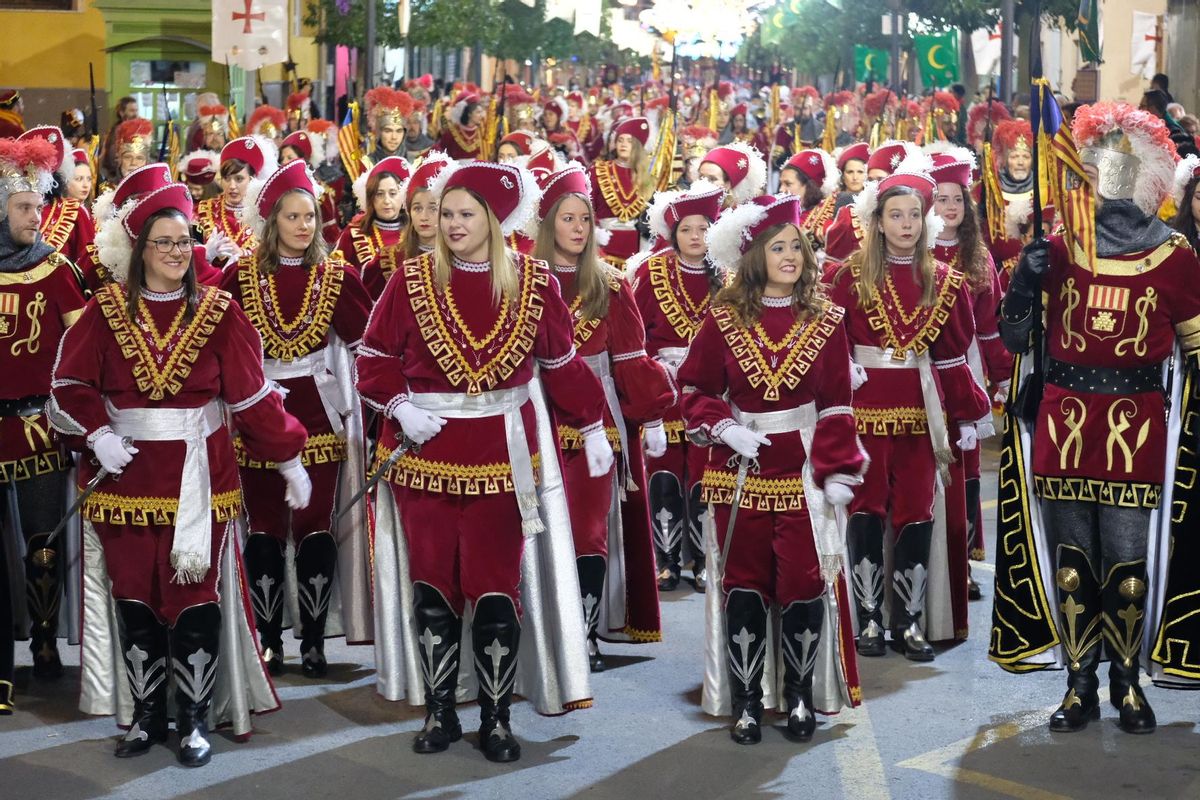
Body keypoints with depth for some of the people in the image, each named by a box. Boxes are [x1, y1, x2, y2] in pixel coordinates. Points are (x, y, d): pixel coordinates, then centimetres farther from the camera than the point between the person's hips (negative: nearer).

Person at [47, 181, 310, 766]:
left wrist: (289, 459, 1)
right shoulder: (106, 310, 2)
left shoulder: (219, 313, 0)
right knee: (133, 597, 8)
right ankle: (146, 716, 23)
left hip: (196, 473, -1)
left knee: (195, 596, 0)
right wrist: (97, 435, -14)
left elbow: (252, 395, 1)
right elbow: (70, 385, 2)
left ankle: (195, 720, 13)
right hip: (125, 472, 1)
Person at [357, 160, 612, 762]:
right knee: (432, 583, 8)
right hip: (425, 451, 0)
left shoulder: (532, 283, -1)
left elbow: (563, 363, 9)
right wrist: (400, 407, -13)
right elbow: (375, 358, 3)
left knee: (497, 586, 1)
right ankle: (439, 711, 21)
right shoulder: (412, 279, -3)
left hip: (503, 454, 0)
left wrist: (593, 429, 11)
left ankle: (496, 718, 14)